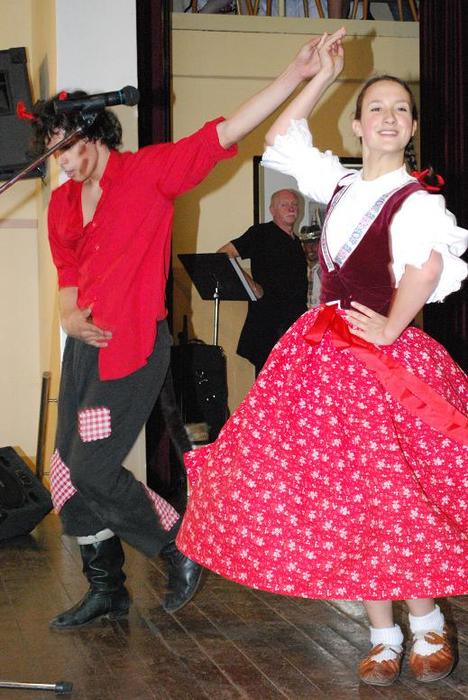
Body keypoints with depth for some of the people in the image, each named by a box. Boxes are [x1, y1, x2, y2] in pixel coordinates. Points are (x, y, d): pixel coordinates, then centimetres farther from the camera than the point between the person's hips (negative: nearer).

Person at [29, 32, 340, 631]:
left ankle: (181, 548, 12)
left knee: (91, 471, -11)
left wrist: (296, 75, -18)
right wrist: (70, 317, -1)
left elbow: (226, 132, -12)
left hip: (134, 346, -7)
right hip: (86, 343, 7)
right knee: (68, 472, 9)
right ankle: (105, 589, 25)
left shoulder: (149, 171, -6)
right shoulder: (62, 204, 12)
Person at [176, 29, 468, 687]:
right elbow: (281, 140, 21)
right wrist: (322, 78, 16)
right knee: (342, 501, 8)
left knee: (390, 500, -4)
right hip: (326, 354, 7)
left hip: (385, 360, -7)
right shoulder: (341, 184, 10)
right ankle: (383, 635, 20)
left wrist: (390, 329, -22)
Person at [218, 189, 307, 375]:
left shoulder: (296, 242, 19)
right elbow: (223, 254, -13)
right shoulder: (261, 233, -2)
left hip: (297, 320, 7)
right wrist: (250, 283, -19)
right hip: (267, 320, -7)